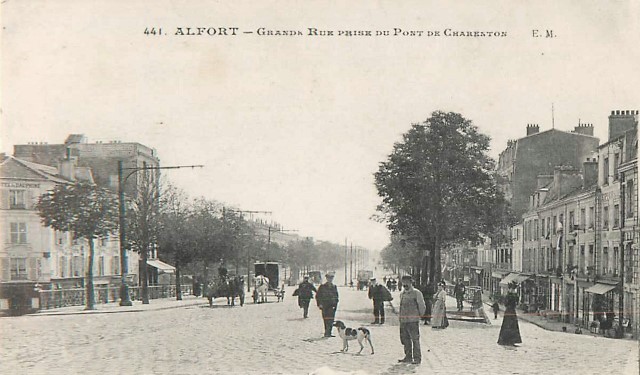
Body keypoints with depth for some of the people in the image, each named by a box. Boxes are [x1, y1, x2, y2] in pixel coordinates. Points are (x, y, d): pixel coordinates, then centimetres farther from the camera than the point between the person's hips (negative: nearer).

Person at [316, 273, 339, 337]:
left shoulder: (334, 287, 11)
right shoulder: (322, 287, -2)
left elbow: (336, 296, 20)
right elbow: (318, 296, -1)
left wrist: (335, 304, 10)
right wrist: (319, 304, -9)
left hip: (332, 306, 4)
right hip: (325, 306, -4)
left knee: (331, 319, 4)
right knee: (327, 319, -8)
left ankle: (329, 333, 11)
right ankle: (327, 333, -6)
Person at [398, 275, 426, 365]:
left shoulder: (416, 293, -5)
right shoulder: (402, 294, 15)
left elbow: (422, 306, -1)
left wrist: (419, 315, 7)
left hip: (413, 321, -7)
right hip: (403, 321, 7)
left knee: (415, 340, -5)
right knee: (405, 340, 10)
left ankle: (417, 358, 0)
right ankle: (408, 357, 20)